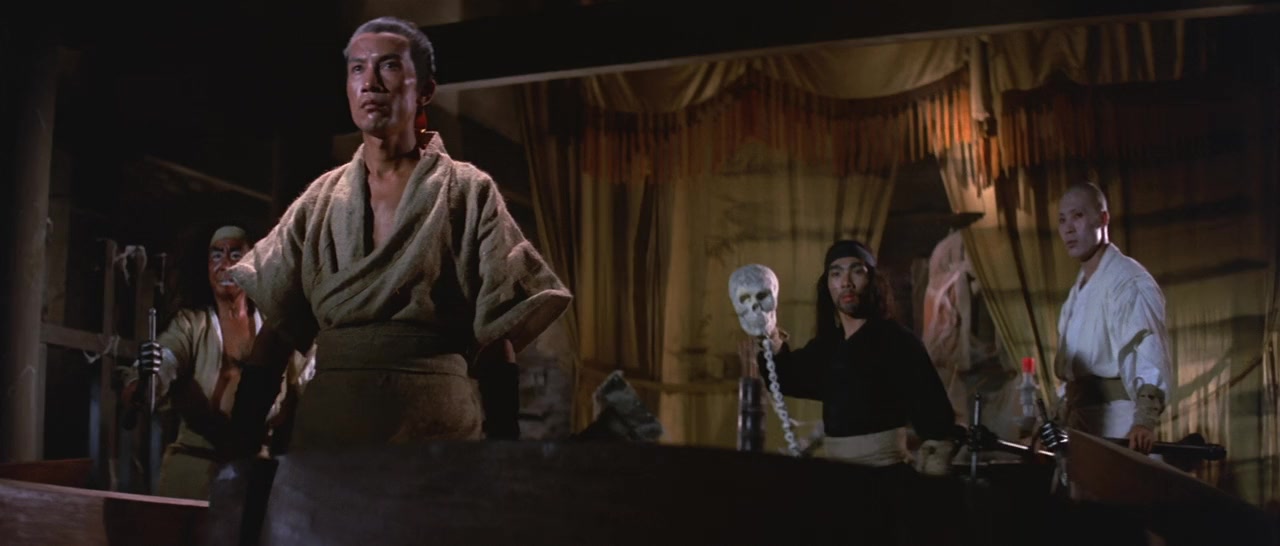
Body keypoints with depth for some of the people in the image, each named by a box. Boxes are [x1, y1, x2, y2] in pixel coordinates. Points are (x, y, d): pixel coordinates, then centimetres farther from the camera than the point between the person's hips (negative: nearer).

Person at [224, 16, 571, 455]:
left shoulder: (468, 194, 0)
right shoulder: (321, 198, 10)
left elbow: (497, 334, -2)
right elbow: (274, 326, 8)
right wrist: (238, 440, -1)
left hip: (434, 420, -3)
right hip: (327, 419, 3)